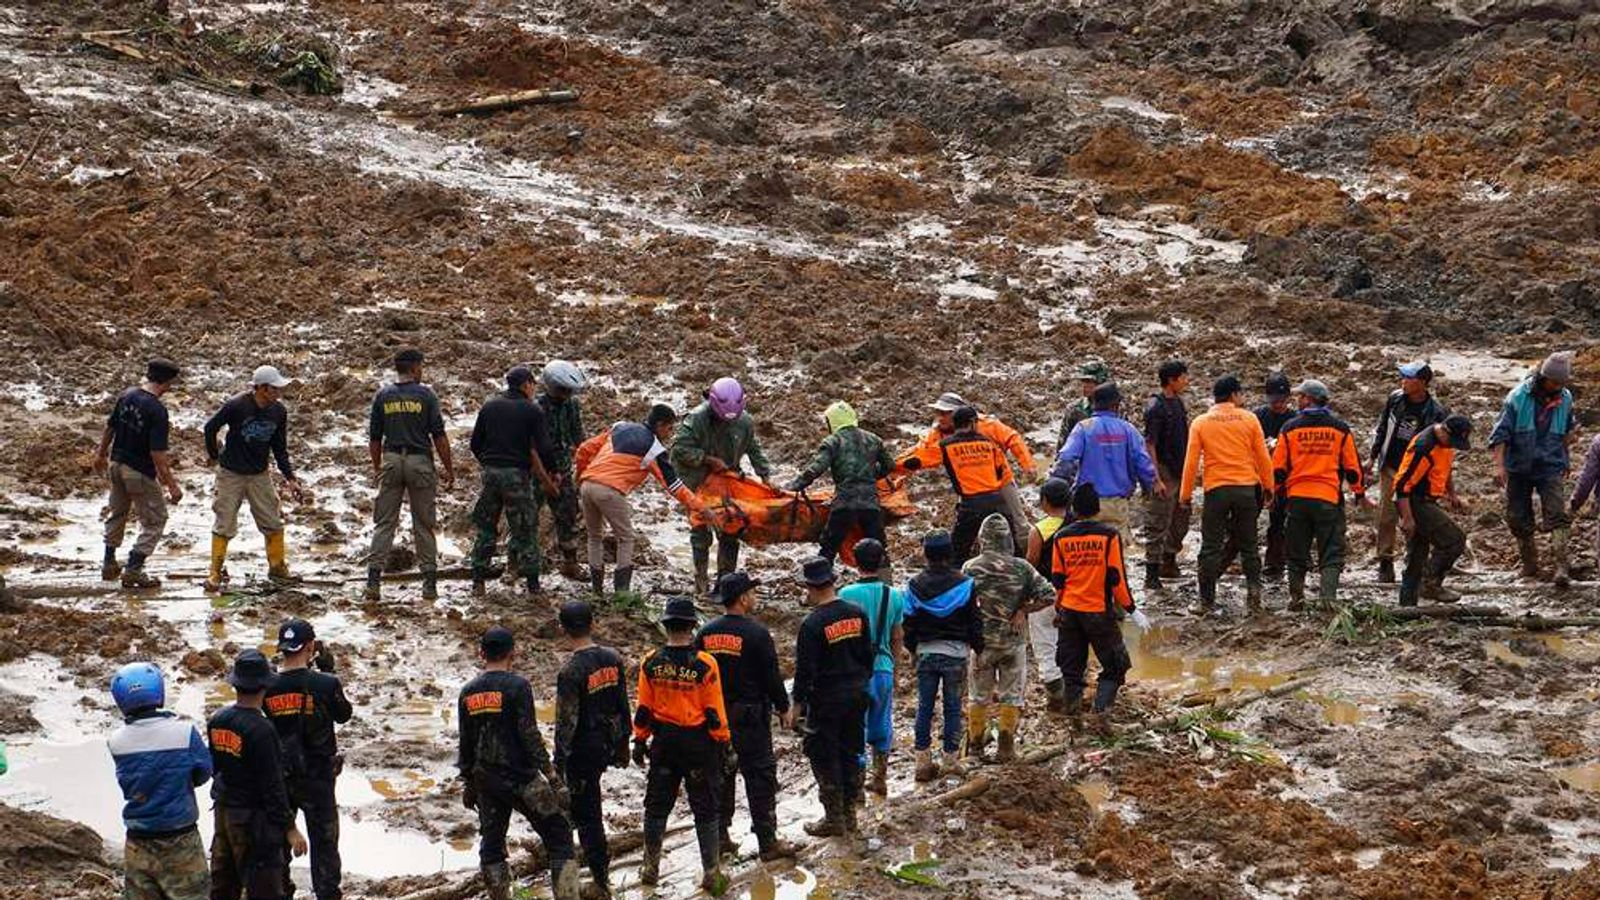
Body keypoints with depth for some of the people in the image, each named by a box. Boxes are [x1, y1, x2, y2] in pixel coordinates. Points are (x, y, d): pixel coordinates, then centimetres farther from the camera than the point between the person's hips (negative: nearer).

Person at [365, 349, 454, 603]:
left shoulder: (382, 396, 4)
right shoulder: (425, 395, -4)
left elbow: (374, 437, 7)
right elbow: (439, 436, -6)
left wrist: (377, 468, 19)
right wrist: (448, 469, 2)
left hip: (391, 460, 2)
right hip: (420, 460, -2)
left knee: (384, 523, 4)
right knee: (424, 524, 5)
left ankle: (372, 581, -5)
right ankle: (429, 584, 6)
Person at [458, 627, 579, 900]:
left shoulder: (468, 693, 5)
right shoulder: (517, 686, -11)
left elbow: (465, 744, 11)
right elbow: (531, 737, -14)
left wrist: (468, 784, 21)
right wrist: (553, 778, -10)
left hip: (486, 782, 5)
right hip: (522, 779, -5)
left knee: (491, 846, 13)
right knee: (559, 837, 2)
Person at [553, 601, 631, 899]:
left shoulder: (571, 671, -21)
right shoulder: (613, 659, -1)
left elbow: (566, 722, -18)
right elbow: (623, 706, 8)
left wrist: (559, 763, -11)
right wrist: (622, 745, 20)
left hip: (583, 749, -6)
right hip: (608, 744, 6)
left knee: (586, 813, 3)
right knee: (588, 805, 25)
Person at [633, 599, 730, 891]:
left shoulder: (651, 664, -6)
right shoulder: (705, 664, -14)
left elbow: (644, 709, 0)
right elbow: (714, 712, -10)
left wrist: (640, 740, 11)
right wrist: (723, 741, 1)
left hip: (663, 743, 2)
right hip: (698, 743, -2)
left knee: (657, 806, 16)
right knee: (706, 810, 7)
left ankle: (650, 868, 22)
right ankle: (711, 873, 8)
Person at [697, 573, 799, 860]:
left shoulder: (706, 633, 3)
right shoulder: (756, 633, -15)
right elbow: (772, 675, -12)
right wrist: (784, 708, 1)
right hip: (750, 715, -6)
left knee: (719, 775, 14)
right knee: (760, 776, 0)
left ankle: (719, 836, 19)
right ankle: (768, 842, 1)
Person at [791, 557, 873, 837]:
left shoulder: (812, 623, -19)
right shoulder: (857, 614, 0)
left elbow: (805, 668, -17)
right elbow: (869, 655, 10)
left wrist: (798, 701, -6)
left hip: (825, 699, -6)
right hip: (856, 696, 6)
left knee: (825, 758, 5)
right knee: (850, 754, 16)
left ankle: (834, 819, 8)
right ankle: (850, 815, 23)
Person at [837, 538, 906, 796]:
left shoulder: (847, 594, -11)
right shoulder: (894, 595, 1)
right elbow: (898, 638, 9)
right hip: (884, 668, 3)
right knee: (881, 725, 15)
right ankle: (880, 779, 23)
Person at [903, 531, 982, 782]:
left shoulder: (915, 585, -2)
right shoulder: (964, 584, -7)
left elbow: (908, 622, 6)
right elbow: (975, 620, -1)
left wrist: (913, 649, 20)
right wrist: (978, 648, 11)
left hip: (925, 652, 2)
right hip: (956, 652, -2)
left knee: (924, 707, 8)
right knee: (953, 707, 6)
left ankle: (923, 761, 8)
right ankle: (951, 759, 8)